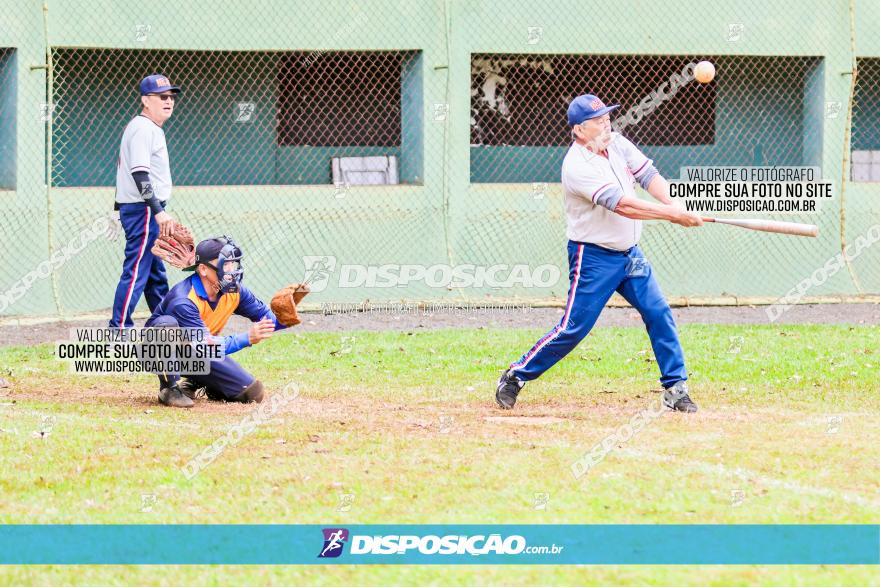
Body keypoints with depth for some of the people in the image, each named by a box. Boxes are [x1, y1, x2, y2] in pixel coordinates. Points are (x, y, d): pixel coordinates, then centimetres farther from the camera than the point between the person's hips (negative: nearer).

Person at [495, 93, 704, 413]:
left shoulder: (616, 143, 2)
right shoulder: (577, 167, -23)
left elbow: (649, 176, -4)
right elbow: (621, 205, -30)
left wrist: (675, 205, -24)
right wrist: (672, 215, -33)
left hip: (629, 253, 7)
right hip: (594, 257, -7)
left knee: (659, 314, 0)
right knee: (574, 328, -5)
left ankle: (675, 388, 6)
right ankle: (515, 376, 9)